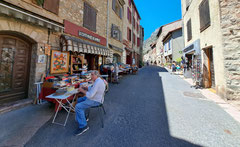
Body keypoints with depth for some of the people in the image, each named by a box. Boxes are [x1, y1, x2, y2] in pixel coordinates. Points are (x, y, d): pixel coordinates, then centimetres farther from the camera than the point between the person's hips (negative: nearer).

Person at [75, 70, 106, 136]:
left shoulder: (97, 82, -27)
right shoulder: (98, 81, 8)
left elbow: (90, 95, -30)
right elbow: (91, 88, 18)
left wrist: (82, 90, -16)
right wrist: (83, 87, 3)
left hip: (95, 101, -11)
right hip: (95, 98, 11)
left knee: (78, 107, -16)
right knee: (79, 100, 20)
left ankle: (83, 126, -3)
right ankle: (82, 117, 31)